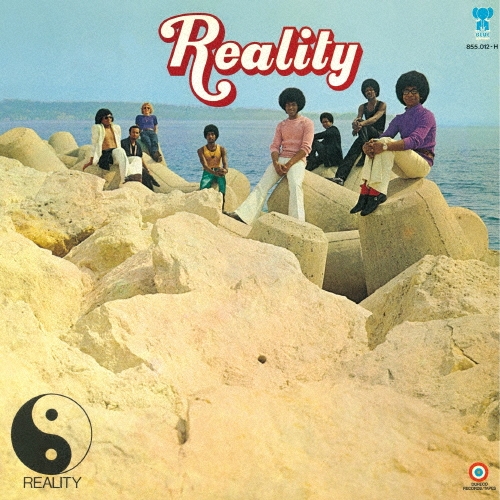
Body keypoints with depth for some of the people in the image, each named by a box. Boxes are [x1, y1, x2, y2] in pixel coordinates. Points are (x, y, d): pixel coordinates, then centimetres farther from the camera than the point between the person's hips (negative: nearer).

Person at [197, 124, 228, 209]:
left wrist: (225, 170, -38)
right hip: (207, 173, 0)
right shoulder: (201, 150, -1)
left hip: (218, 172, 0)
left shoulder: (222, 149, 4)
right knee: (203, 187, -35)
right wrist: (214, 172, -38)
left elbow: (225, 163, -10)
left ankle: (222, 208, -42)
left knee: (222, 179, -37)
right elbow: (204, 165, -16)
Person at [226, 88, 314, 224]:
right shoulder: (281, 125, 19)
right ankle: (243, 215, -28)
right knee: (262, 185, -15)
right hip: (280, 160, 5)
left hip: (297, 160, -5)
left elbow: (305, 148, -7)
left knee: (295, 185, -33)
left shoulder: (307, 123, 3)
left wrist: (288, 164, -16)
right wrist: (276, 163, -12)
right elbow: (274, 146, 10)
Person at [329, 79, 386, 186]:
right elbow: (358, 117, -3)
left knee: (362, 127, -32)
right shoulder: (362, 107, 16)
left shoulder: (382, 105, 1)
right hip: (366, 138, 4)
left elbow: (375, 118, -19)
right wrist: (355, 123, -31)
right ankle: (340, 177, -50)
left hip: (378, 136, -4)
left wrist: (361, 123, -40)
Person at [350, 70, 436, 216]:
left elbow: (416, 140, -22)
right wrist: (369, 145, -24)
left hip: (422, 164, -6)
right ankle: (366, 193, -33)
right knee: (374, 147, -18)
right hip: (404, 168, 6)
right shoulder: (400, 119, 17)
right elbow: (383, 137, 2)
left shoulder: (426, 115, -4)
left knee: (386, 143, -28)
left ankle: (377, 193, -38)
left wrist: (385, 146, -35)